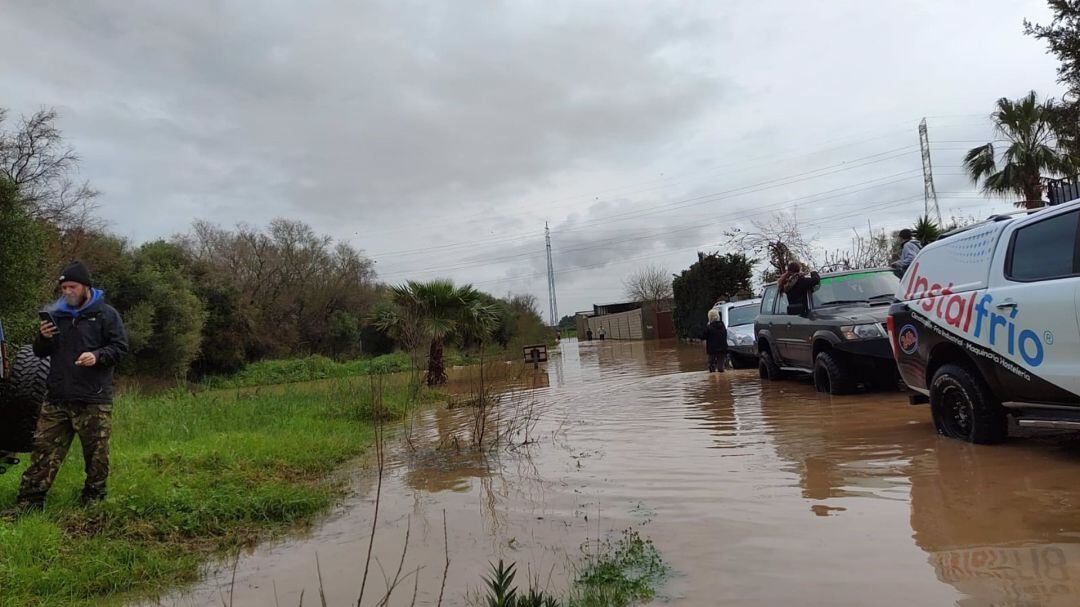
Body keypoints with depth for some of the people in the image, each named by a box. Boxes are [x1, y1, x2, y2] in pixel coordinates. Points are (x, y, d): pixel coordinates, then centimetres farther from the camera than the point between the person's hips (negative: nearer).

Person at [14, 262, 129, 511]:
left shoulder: (106, 314, 1)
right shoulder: (56, 313, 14)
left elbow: (120, 347, -3)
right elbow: (40, 353, 19)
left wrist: (98, 356, -21)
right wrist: (43, 338, -2)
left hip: (94, 400, -4)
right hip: (57, 397, 4)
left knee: (96, 453, 3)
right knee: (44, 450, 3)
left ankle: (93, 499, 18)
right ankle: (28, 502, 9)